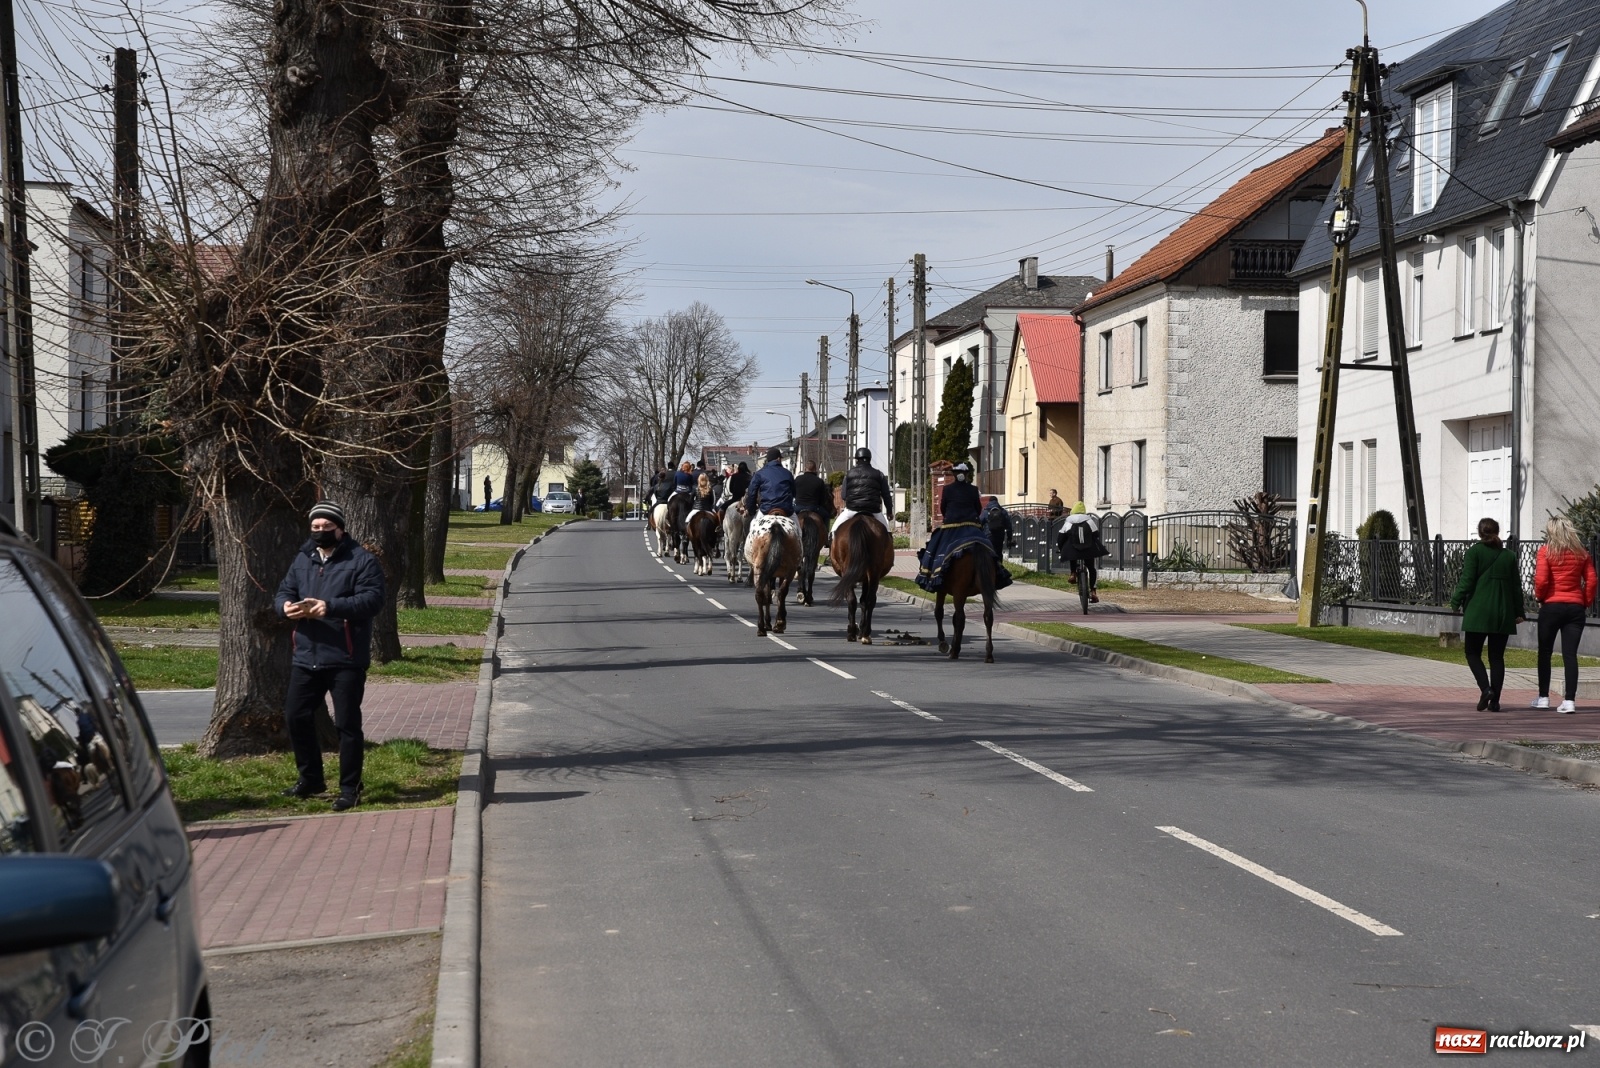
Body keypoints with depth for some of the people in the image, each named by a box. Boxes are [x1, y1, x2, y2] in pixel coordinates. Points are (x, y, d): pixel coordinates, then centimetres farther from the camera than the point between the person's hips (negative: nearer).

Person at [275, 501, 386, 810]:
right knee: (295, 716, 11)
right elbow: (284, 591, 16)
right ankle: (311, 778, 28)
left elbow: (372, 598, -17)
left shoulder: (361, 560, -6)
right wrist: (286, 605, -9)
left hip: (346, 660, -6)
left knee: (347, 724, -2)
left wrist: (331, 607, -28)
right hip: (306, 656, 6)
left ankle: (350, 789, 8)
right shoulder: (303, 559, 14)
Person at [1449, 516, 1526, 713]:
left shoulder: (1474, 552, -5)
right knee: (1497, 656, 8)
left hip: (1478, 612, -4)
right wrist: (1518, 612, 17)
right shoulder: (1509, 555, 8)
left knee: (1473, 653, 6)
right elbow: (1516, 586, 10)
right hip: (1503, 614, 4)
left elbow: (1466, 581, -10)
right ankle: (1495, 700, 5)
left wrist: (1456, 602, 0)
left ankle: (1485, 688, -16)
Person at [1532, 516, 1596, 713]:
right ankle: (1569, 700, -5)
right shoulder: (1581, 553, 5)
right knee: (1570, 654, 1)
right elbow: (1591, 580, 1)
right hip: (1575, 607, 3)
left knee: (1545, 652, 11)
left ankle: (1543, 697, 17)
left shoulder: (1546, 550, -5)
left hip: (1551, 606, -2)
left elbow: (1541, 580, -13)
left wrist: (1539, 597, 3)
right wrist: (1586, 602, 10)